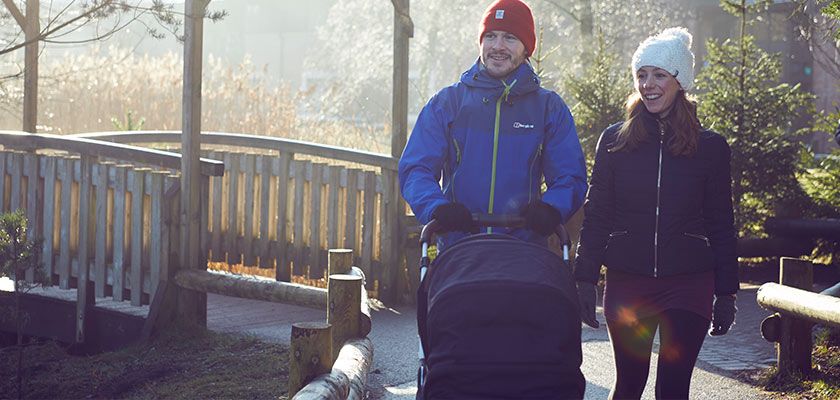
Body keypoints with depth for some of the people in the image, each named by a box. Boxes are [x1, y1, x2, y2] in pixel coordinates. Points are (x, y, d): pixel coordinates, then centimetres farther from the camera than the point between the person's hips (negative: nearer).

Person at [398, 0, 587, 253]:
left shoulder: (549, 107, 12)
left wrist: (550, 209, -16)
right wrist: (437, 208, -17)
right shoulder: (447, 102, 12)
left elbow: (570, 177, 7)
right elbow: (416, 170, 5)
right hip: (456, 248, 0)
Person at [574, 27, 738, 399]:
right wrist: (585, 279, -1)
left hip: (688, 285, -1)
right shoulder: (614, 140, 4)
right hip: (627, 285, 1)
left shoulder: (710, 146, 3)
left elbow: (721, 225, 6)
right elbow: (595, 215, 6)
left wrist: (726, 293, 4)